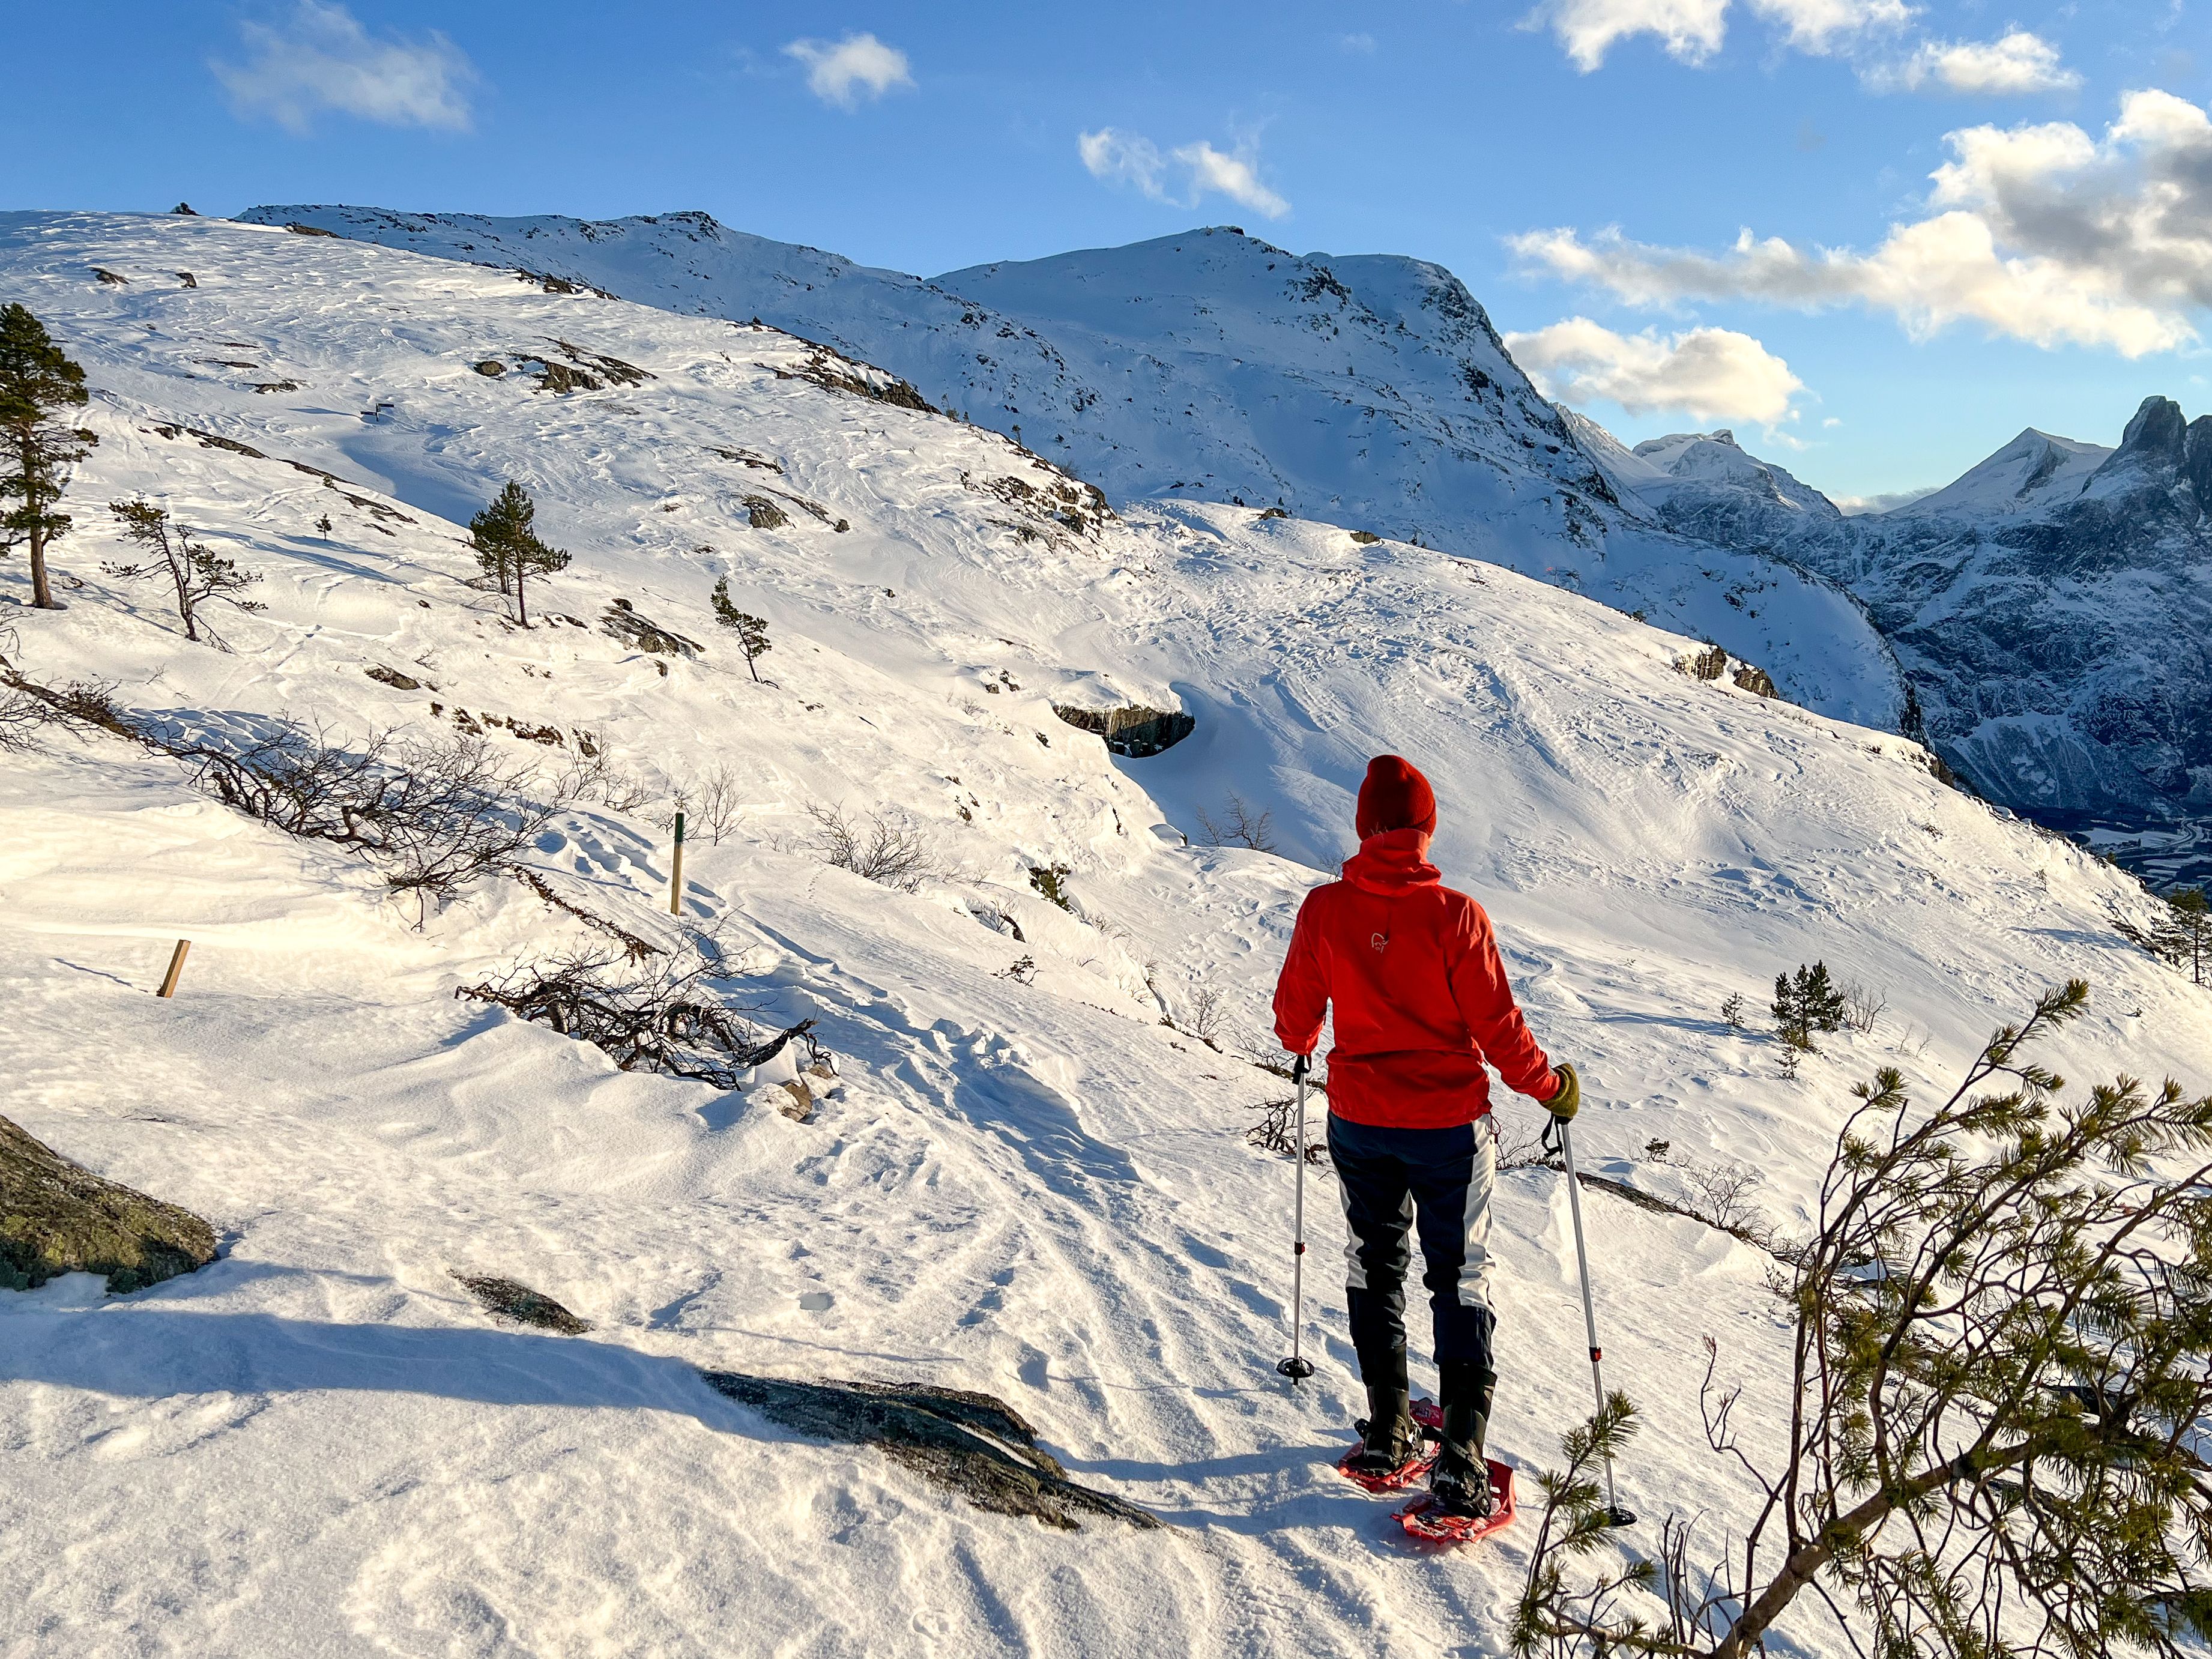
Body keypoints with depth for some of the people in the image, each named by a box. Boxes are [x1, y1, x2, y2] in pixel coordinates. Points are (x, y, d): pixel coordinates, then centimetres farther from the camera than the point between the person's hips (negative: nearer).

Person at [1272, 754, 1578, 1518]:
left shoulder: (1324, 909, -9)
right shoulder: (1455, 914, -17)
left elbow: (1296, 1006, 3)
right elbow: (1497, 1024, -12)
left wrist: (1299, 1046, 26)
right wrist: (1549, 1085, 5)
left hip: (1357, 1122, 3)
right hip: (1449, 1122, -2)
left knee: (1375, 1267, 21)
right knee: (1462, 1279, 9)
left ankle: (1387, 1427, 28)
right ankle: (1460, 1450, 2)